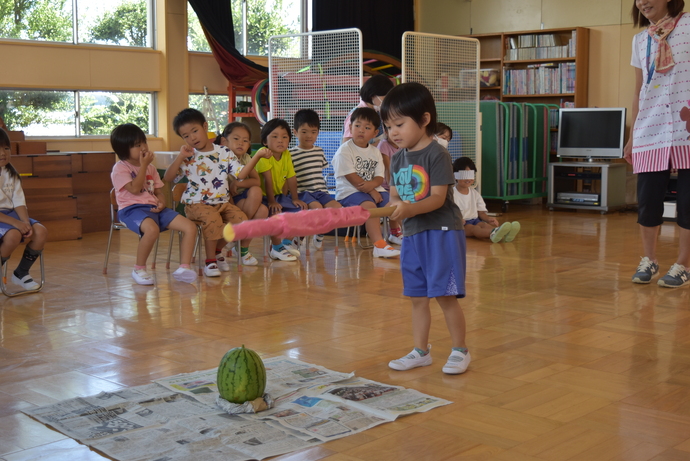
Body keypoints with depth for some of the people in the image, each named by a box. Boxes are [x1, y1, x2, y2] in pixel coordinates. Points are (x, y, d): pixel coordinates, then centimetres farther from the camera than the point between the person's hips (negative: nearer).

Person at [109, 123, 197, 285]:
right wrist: (143, 164, -9)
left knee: (190, 227, -12)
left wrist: (162, 203, -4)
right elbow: (135, 189, -14)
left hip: (154, 208, 7)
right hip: (132, 209, -7)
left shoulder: (150, 167, 21)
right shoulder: (120, 168, -1)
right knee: (152, 229, -40)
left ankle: (183, 268, -10)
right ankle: (139, 269, -19)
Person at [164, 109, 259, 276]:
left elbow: (240, 174, 0)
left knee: (242, 221, -16)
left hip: (223, 202, 4)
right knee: (213, 219, -33)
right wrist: (180, 157, -16)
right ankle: (210, 261, -16)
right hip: (197, 204, -4)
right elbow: (168, 177, -7)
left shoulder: (224, 152, 6)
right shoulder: (188, 157, 1)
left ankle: (217, 250, 8)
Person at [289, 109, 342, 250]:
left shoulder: (319, 152, 15)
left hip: (320, 191, 5)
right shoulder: (291, 154, -3)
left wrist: (325, 192, 15)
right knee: (317, 207, -32)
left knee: (336, 207, -19)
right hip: (302, 192, -5)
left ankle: (320, 234, 5)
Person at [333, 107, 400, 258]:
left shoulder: (375, 152, 14)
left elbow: (379, 177, 6)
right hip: (349, 192, -6)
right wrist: (371, 192, -16)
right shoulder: (344, 150, -4)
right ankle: (379, 245, -39)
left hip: (373, 190, 6)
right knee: (369, 206, -33)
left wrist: (371, 184, -19)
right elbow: (351, 177, -12)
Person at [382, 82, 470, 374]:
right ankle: (421, 351, 25)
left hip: (441, 232, -7)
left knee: (445, 295, -3)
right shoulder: (398, 159, 10)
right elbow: (394, 195, 11)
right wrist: (397, 206, -12)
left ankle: (460, 350, 12)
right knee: (417, 297, 13)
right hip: (411, 234, 7)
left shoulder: (437, 155, -12)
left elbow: (438, 198, -19)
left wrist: (411, 208, -34)